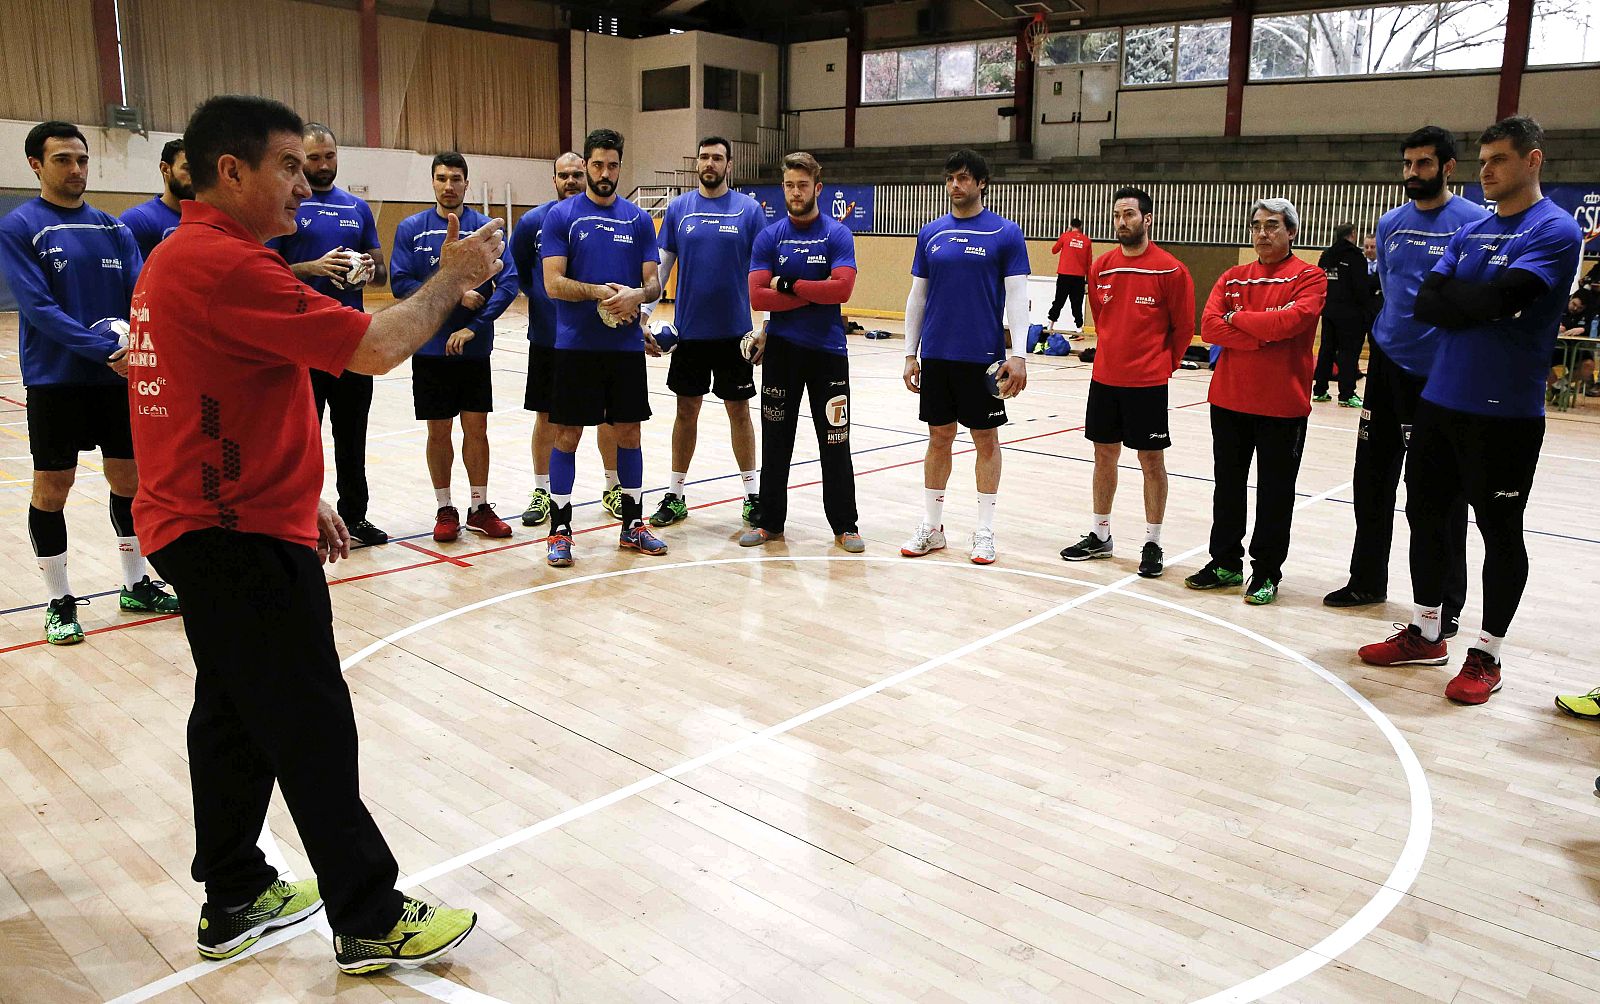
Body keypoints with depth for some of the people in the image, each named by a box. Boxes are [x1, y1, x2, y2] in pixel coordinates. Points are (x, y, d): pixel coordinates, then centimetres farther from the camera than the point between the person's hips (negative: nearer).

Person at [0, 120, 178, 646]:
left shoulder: (114, 227, 8)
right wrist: (104, 350, -22)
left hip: (121, 377, 4)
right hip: (55, 380, -4)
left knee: (129, 478, 10)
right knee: (52, 488, 3)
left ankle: (136, 584, 25)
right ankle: (59, 601, 16)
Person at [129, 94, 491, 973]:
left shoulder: (183, 256, 15)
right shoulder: (225, 262, -19)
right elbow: (373, 349, -24)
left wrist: (300, 501, 22)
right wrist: (453, 277, -9)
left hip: (208, 528, 11)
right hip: (241, 542, -11)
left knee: (234, 718, 17)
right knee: (313, 732, -3)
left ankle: (233, 900, 30)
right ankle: (370, 923, 9)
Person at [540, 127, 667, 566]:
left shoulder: (639, 219, 8)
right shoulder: (561, 216, 0)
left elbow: (654, 283, 5)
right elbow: (553, 283, -8)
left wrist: (636, 294, -17)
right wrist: (598, 292, -22)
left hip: (627, 346, 3)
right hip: (575, 346, -3)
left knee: (628, 434, 9)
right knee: (567, 435, 1)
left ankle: (633, 525, 21)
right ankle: (560, 529, 11)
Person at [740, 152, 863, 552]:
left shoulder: (838, 235, -1)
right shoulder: (769, 237, 3)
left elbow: (841, 289, -16)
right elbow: (757, 296, -8)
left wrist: (789, 285, -11)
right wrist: (814, 295, -11)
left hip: (829, 352, -2)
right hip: (781, 350, 2)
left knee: (835, 443, 3)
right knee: (776, 440, 8)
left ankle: (845, 525, 14)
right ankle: (769, 521, 20)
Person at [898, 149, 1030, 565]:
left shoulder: (1006, 234, -2)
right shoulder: (931, 234, 8)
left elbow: (1017, 297, -5)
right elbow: (917, 296, 11)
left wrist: (1018, 355, -13)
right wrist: (910, 353, 8)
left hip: (983, 357, -3)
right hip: (935, 355, 3)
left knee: (986, 440, 5)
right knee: (939, 438, 9)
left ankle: (984, 532, 15)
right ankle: (931, 527, 20)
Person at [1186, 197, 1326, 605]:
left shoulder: (1309, 278, -4)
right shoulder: (1232, 278, 9)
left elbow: (1288, 321, -21)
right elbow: (1209, 326, -4)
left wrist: (1237, 318, -8)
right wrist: (1260, 338, -15)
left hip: (1282, 404, -4)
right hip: (1229, 400, 5)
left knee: (1275, 493, 5)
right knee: (1228, 485, 13)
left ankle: (1267, 572, 17)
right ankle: (1225, 563, 26)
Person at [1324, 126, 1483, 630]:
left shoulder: (1476, 223, -7)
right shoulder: (1390, 223, 9)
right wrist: (1388, 336, 16)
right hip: (1388, 365, 5)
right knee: (1372, 478, 11)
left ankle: (1445, 603, 14)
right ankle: (1367, 580, 26)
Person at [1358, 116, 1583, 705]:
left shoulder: (1555, 231, -8)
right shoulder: (1469, 233, 13)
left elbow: (1495, 297, -22)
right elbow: (1426, 305, 1)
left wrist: (1454, 296, -4)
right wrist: (1486, 303, -13)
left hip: (1505, 413, -7)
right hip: (1439, 401, 7)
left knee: (1499, 530, 3)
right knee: (1426, 513, 12)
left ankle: (1487, 655, 15)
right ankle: (1426, 634, 26)